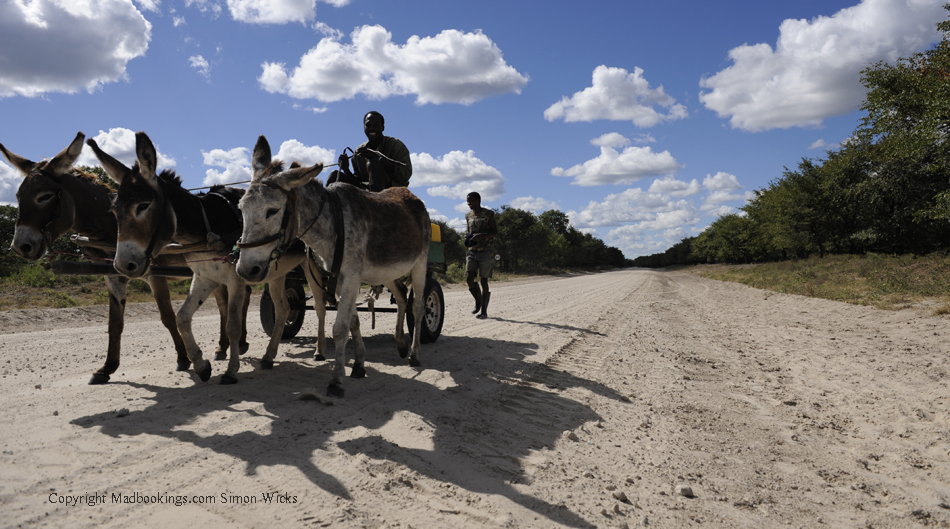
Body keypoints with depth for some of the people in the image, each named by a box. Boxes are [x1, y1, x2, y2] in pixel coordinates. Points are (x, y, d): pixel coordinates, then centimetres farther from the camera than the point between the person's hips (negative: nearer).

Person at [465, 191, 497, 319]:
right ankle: (478, 301, 15)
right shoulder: (468, 216, 13)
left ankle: (484, 310, 5)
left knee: (484, 281, -2)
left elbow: (495, 231, -5)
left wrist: (481, 236, -20)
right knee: (469, 278, -9)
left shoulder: (488, 214, -2)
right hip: (472, 251, 4)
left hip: (485, 251, -4)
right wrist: (468, 237, 2)